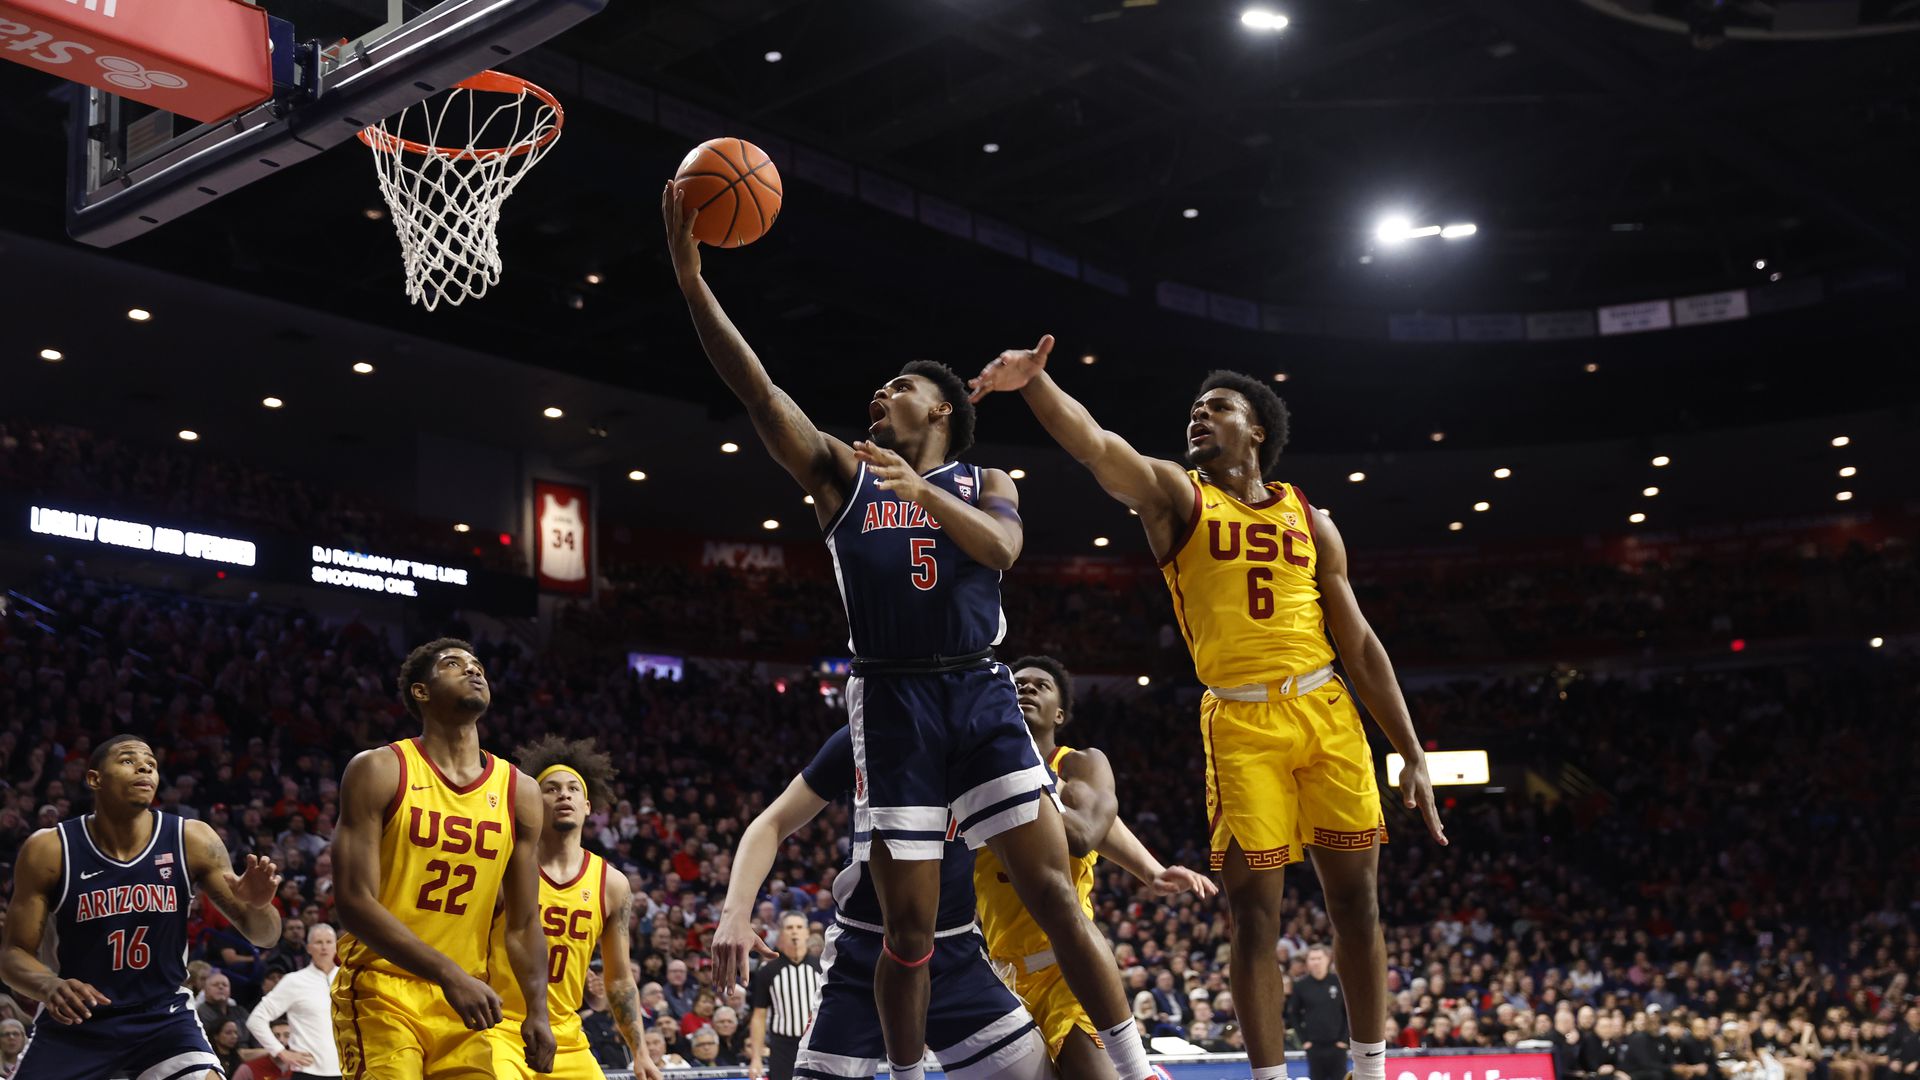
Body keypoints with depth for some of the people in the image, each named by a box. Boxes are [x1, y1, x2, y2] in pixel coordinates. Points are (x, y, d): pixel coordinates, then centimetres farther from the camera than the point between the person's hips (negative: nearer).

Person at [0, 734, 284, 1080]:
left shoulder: (193, 840, -10)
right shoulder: (49, 849, -12)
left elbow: (262, 934, -6)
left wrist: (259, 905, -31)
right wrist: (50, 987, -29)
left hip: (164, 1017, 0)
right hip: (72, 1023, 0)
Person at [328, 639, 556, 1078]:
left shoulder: (519, 792, 7)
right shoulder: (379, 771, -5)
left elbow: (523, 922, 11)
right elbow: (354, 902, -13)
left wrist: (537, 1012, -2)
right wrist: (449, 974, -22)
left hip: (465, 1002, 5)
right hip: (382, 992, -4)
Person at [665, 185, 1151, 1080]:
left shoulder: (983, 484, 14)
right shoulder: (842, 474, 13)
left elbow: (1001, 546, -8)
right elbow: (757, 389, 1)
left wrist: (920, 490, -23)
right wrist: (691, 278, -8)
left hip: (981, 696, 0)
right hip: (892, 701, 0)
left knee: (1055, 895, -6)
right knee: (908, 925, 1)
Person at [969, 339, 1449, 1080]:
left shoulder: (1310, 520, 13)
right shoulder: (1175, 495, 5)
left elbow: (1359, 643, 13)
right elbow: (1096, 445, -15)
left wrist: (1412, 754, 9)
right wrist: (1035, 381, -34)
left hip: (1327, 712, 3)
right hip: (1240, 723, -3)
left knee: (1357, 900, 5)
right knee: (1254, 914, -2)